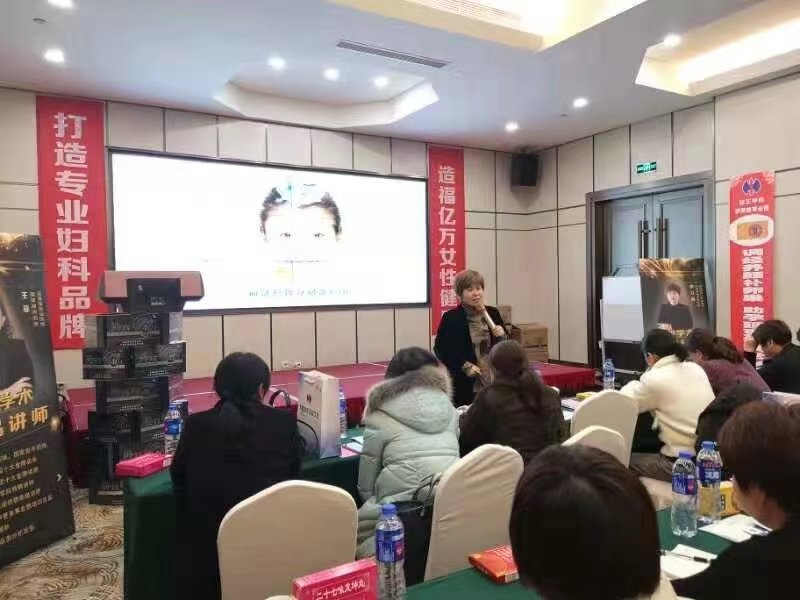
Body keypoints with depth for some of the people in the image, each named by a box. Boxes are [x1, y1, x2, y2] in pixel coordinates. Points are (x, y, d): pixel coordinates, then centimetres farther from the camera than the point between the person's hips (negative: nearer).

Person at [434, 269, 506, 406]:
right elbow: (440, 350, -7)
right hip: (464, 385, -4)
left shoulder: (493, 313, 6)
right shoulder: (451, 318, -8)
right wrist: (465, 366, -14)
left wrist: (501, 337, -8)